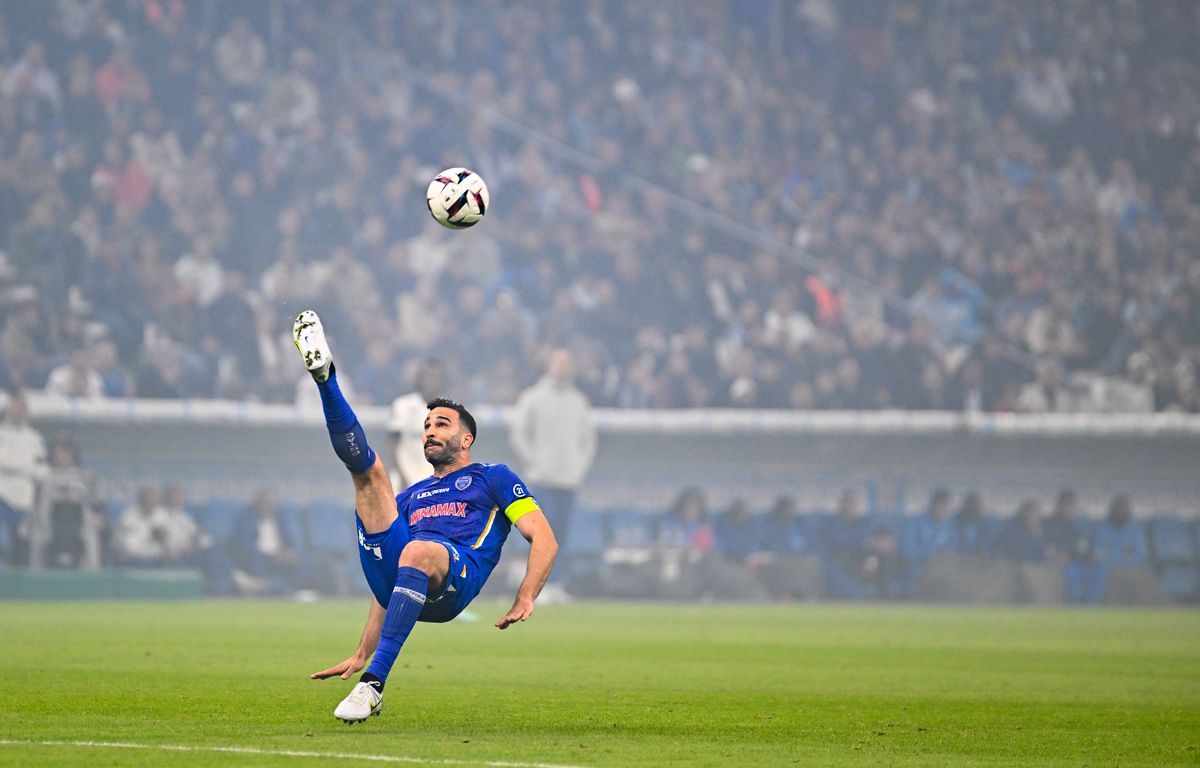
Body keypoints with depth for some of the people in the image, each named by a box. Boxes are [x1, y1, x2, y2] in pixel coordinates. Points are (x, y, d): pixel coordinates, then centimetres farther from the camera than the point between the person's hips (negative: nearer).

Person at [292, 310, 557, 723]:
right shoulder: (409, 497, 37)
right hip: (394, 576, 5)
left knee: (417, 551, -40)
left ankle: (374, 682, -46)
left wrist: (524, 600, -8)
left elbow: (545, 540, 10)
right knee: (366, 466, 0)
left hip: (454, 580, -5)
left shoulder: (493, 478, 23)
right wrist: (361, 652, 23)